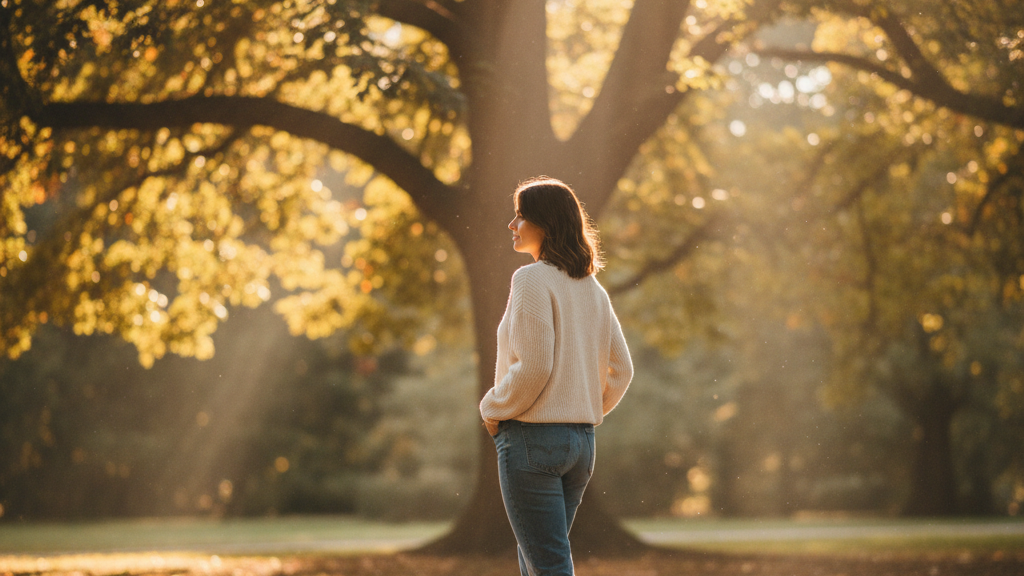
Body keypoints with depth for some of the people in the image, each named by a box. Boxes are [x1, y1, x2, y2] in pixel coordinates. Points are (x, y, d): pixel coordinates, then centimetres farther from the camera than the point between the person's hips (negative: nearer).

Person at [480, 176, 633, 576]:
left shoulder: (532, 280, -13)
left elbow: (533, 368, -20)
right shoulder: (592, 289, 11)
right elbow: (621, 371, 13)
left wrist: (492, 410, -6)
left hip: (532, 438, -8)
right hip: (581, 439, 8)